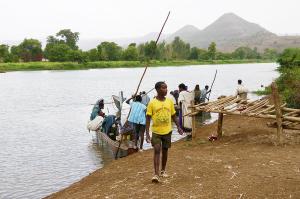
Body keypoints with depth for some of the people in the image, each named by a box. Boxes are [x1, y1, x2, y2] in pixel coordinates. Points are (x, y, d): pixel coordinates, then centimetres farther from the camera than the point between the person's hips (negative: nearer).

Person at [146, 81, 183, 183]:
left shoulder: (169, 101, 2)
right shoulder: (152, 103, -9)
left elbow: (173, 115, 13)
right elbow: (148, 118, -8)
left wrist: (178, 127, 8)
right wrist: (147, 134, -12)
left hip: (167, 131, 3)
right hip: (156, 131, -3)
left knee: (165, 151, 13)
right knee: (157, 151, -10)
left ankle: (163, 170, 29)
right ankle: (156, 174, -10)